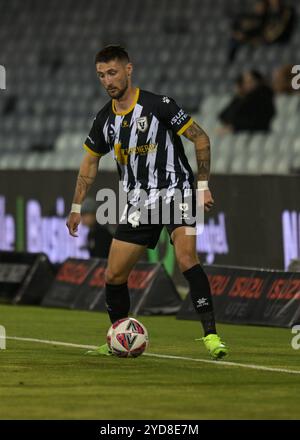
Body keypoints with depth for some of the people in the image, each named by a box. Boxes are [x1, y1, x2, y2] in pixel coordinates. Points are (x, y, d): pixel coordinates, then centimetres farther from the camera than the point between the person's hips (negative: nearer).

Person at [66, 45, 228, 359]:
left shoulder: (158, 105, -14)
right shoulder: (104, 119, 3)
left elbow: (200, 137, -8)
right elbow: (90, 160, 18)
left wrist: (203, 186, -12)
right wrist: (76, 207, 16)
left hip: (176, 192, -6)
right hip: (138, 203, 6)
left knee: (186, 259, -28)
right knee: (113, 276, 4)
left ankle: (211, 336, -27)